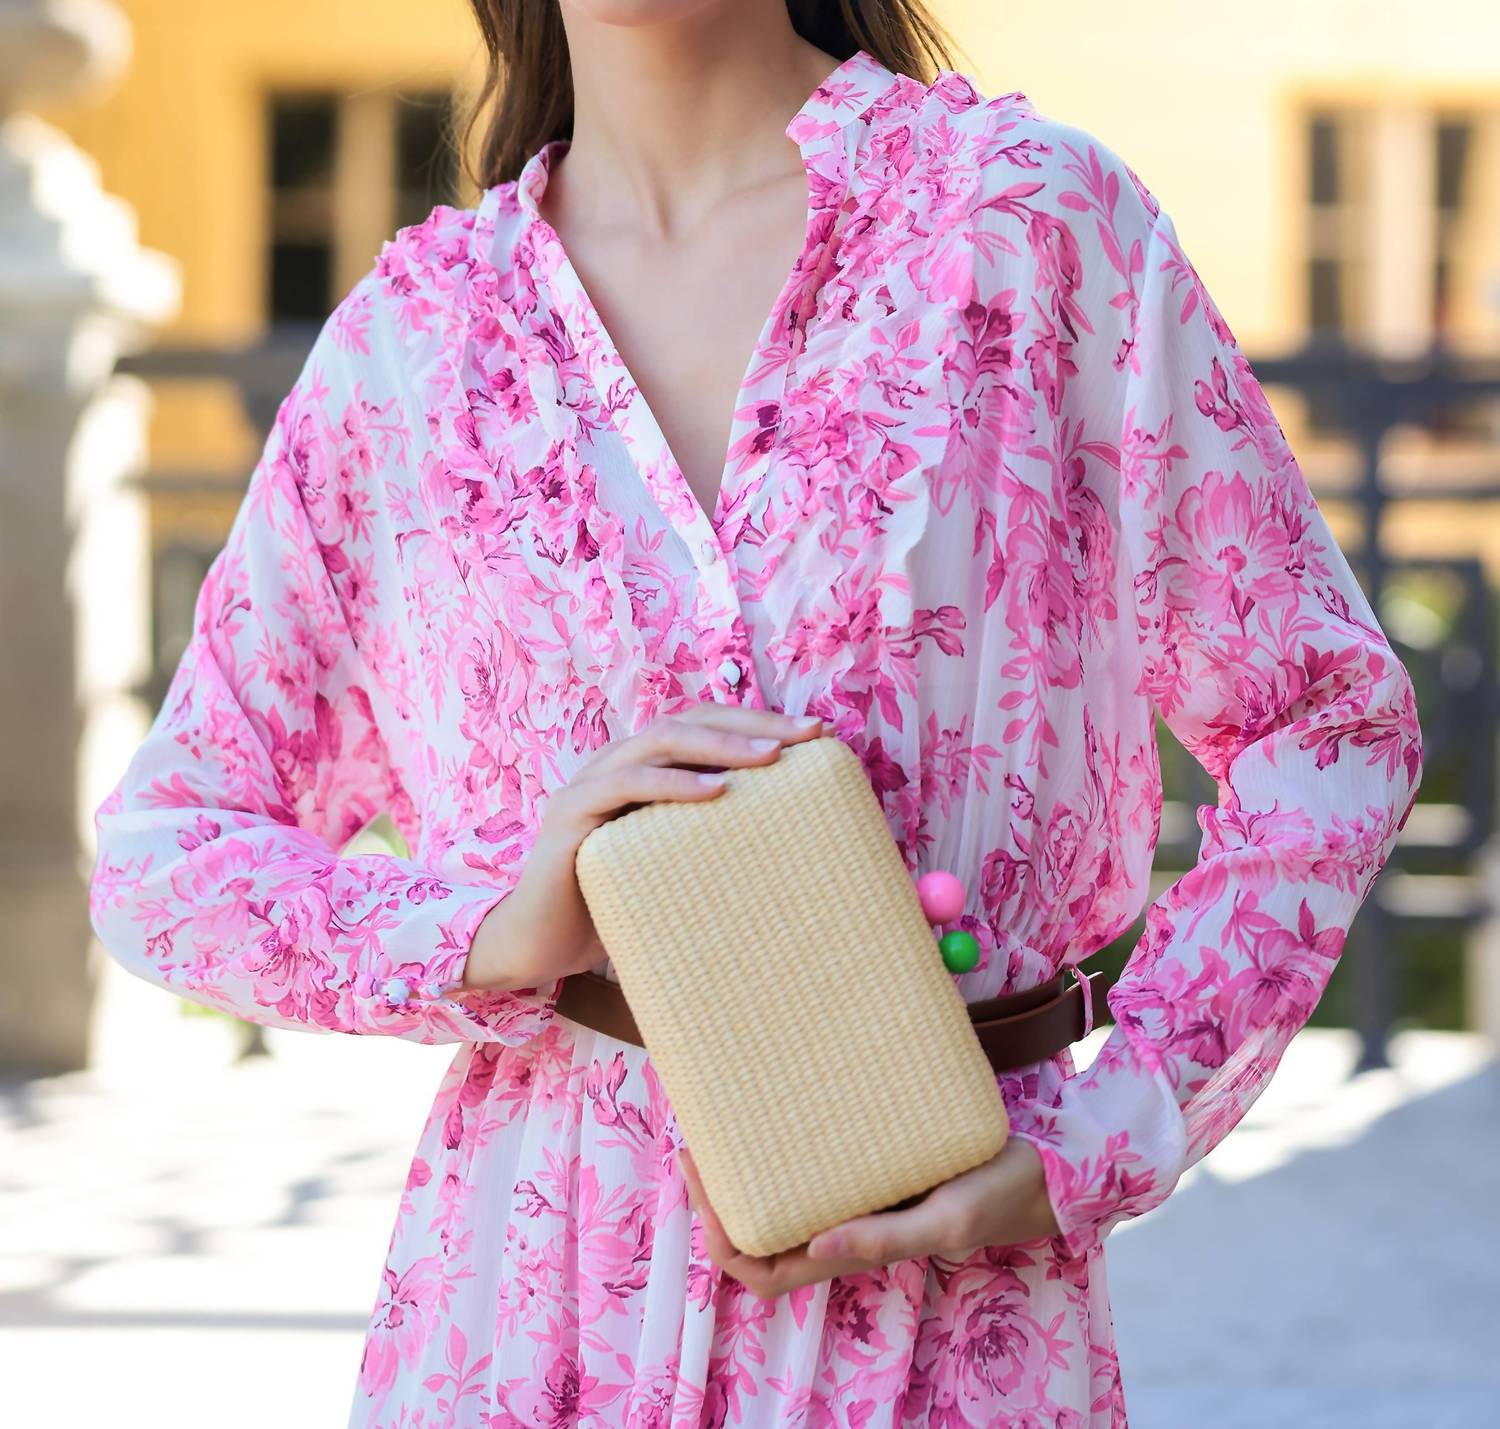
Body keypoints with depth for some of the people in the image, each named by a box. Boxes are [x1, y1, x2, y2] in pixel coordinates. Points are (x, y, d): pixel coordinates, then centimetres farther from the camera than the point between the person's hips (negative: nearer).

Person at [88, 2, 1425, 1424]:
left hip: (948, 1310, -1)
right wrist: (487, 933, -13)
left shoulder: (1037, 213, -2)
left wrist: (1088, 1156, -9)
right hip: (533, 1304, 2)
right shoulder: (409, 331, 3)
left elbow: (1326, 728, 1)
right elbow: (160, 850, 7)